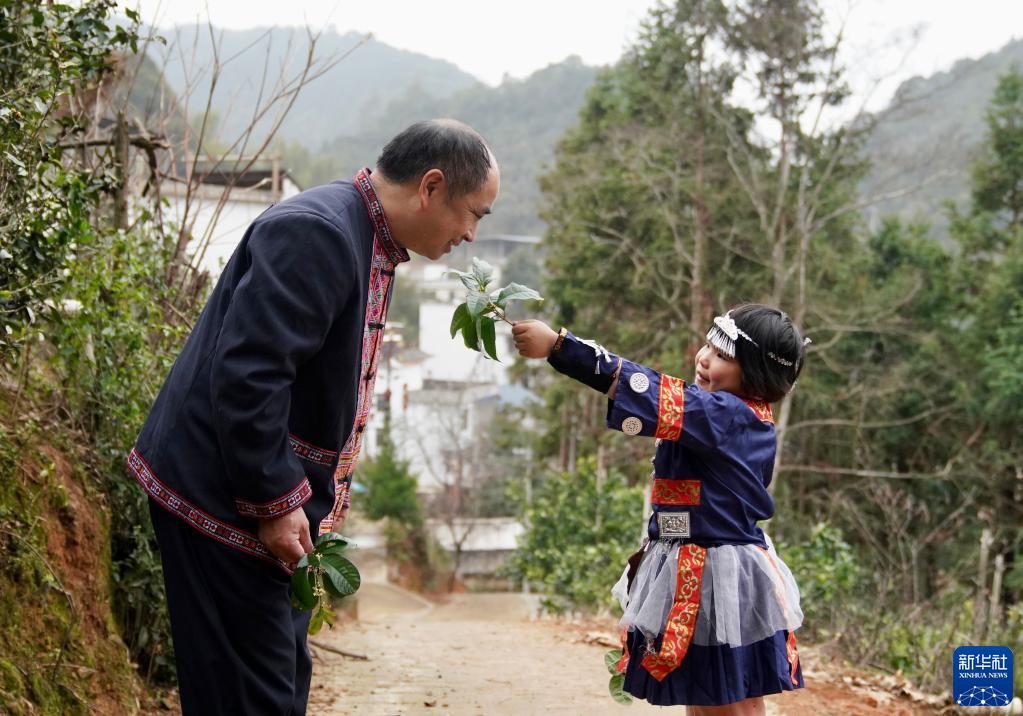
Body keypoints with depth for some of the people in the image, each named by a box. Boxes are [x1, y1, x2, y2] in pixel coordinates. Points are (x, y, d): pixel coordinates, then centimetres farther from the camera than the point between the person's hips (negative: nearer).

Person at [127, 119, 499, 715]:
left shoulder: (372, 244, 11)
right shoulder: (316, 234, -22)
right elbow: (245, 374, -28)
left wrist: (303, 498, 17)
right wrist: (276, 502, -22)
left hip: (281, 501, 10)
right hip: (228, 502, -10)